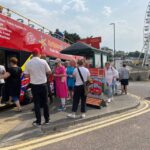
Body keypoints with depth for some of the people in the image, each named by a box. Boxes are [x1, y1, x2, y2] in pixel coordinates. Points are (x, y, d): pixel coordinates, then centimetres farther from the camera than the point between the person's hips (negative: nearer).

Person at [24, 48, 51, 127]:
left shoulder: (28, 63, -5)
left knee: (37, 103, 8)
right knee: (45, 102, 11)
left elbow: (26, 75, -2)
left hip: (34, 85, 0)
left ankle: (38, 122, 14)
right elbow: (49, 72, -1)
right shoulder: (43, 61, -7)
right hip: (43, 84, 0)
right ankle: (47, 120, 21)